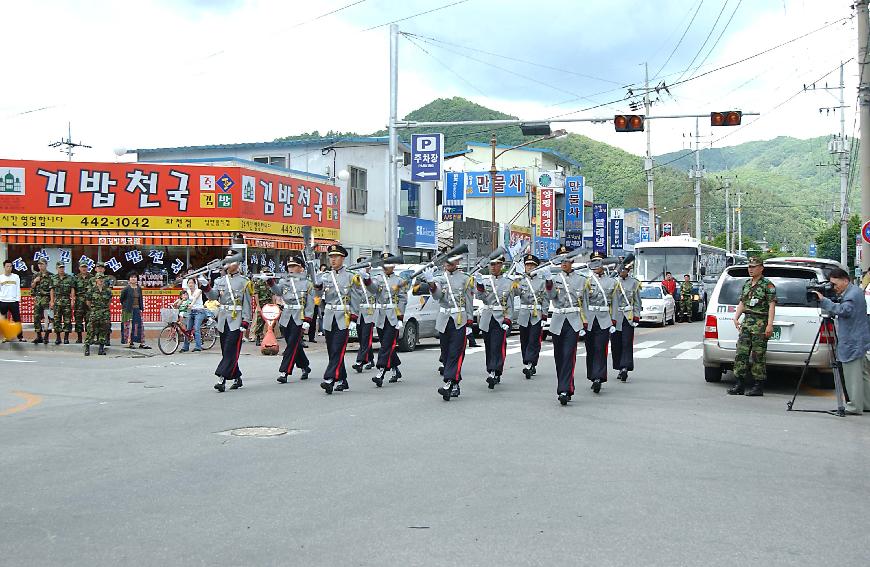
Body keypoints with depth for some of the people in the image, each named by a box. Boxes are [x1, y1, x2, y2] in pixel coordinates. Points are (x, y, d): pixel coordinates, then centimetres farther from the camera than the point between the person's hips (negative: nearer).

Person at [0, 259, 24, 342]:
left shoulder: (16, 277, 5)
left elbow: (18, 289, 5)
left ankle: (20, 337, 4)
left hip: (14, 302, -1)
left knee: (17, 319, 1)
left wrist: (18, 299, -3)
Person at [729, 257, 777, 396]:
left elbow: (772, 305, -9)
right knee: (741, 353, 2)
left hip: (760, 323, -7)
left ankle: (758, 387, 1)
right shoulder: (746, 284, 17)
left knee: (758, 356, -4)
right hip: (746, 322, 7)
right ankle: (740, 385, 7)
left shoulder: (768, 285, -5)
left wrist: (770, 324, -16)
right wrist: (736, 317, 8)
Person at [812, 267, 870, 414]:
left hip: (853, 341, -11)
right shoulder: (849, 293, 17)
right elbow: (838, 310, 18)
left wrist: (823, 301, -24)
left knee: (853, 374, -6)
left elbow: (844, 310, -27)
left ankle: (855, 406, -1)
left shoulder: (854, 293, -15)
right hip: (856, 340, 11)